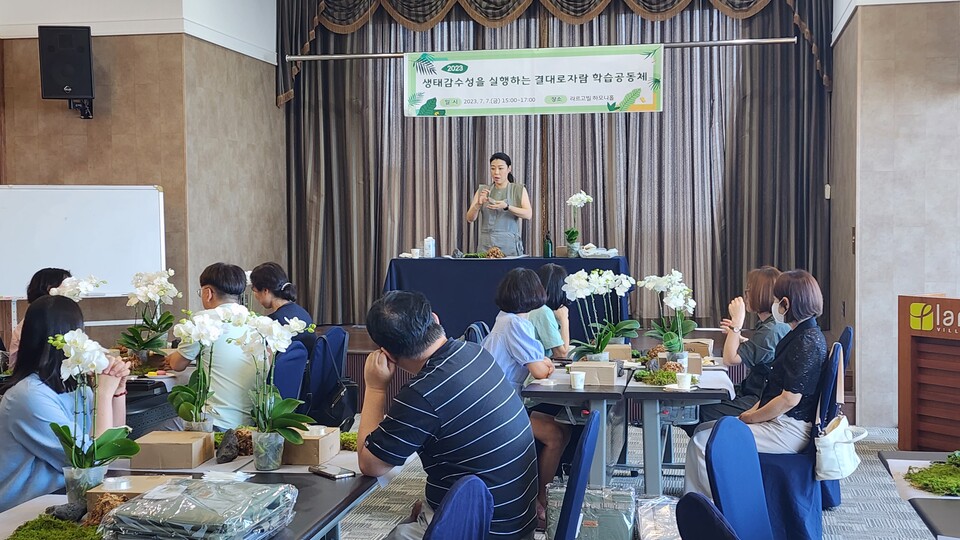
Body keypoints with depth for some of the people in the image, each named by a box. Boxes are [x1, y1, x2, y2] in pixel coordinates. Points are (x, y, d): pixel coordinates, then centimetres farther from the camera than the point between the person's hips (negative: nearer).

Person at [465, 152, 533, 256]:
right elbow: (470, 219, 3)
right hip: (486, 245, 2)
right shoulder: (482, 190, 10)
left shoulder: (519, 190, 5)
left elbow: (528, 214, -10)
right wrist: (478, 204, -17)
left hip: (509, 245, -1)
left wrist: (506, 207, -24)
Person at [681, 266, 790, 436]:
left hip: (758, 403, -10)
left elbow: (730, 359, -21)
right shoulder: (780, 325, 9)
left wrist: (737, 321, -17)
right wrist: (738, 337, 14)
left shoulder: (769, 331, -22)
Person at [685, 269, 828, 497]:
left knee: (702, 443, -14)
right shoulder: (800, 335, 14)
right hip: (781, 423, 11)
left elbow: (790, 399, -22)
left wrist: (750, 417, -11)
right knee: (703, 429, 10)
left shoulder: (808, 341, -19)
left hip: (789, 430, -11)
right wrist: (753, 410, 7)